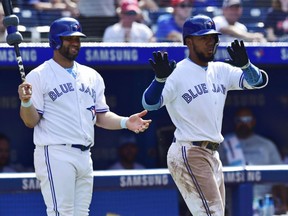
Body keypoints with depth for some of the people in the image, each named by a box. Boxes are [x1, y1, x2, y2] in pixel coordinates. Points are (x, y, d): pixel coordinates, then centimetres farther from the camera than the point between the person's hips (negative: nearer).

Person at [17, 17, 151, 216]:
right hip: (55, 155, -7)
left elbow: (101, 116, 18)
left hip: (84, 155, 7)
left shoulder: (92, 76, 16)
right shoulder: (39, 76, -3)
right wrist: (26, 102, -28)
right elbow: (31, 121, -8)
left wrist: (125, 122, 1)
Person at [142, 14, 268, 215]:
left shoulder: (221, 71, 10)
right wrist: (160, 78, -40)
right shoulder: (178, 73, -11)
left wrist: (245, 65, -17)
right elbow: (150, 104, -21)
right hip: (188, 154, -8)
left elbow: (259, 81, 3)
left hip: (212, 154, 8)